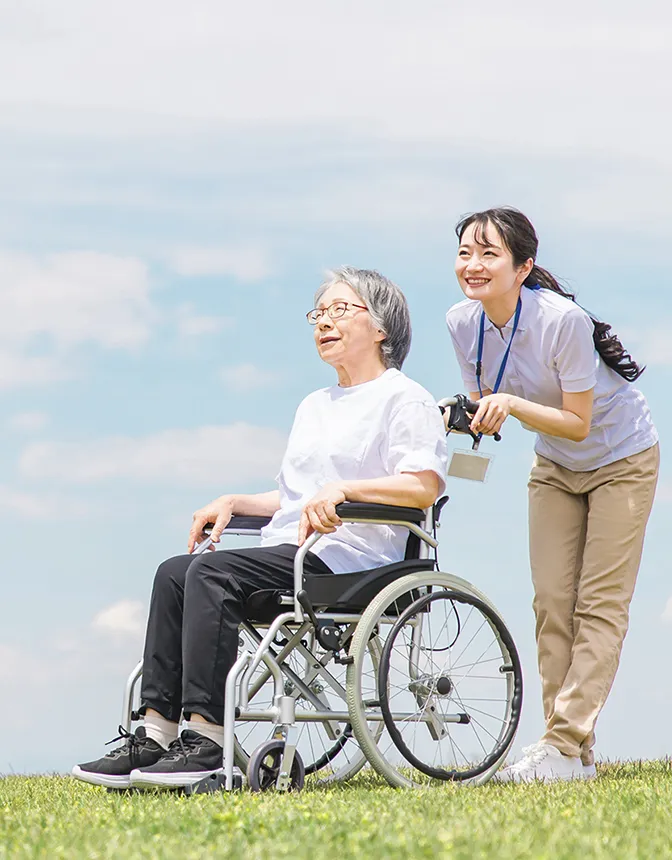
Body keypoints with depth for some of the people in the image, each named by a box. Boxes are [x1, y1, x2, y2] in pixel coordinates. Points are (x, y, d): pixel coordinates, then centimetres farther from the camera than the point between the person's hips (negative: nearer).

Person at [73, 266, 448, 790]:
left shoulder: (404, 398, 2)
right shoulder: (315, 406, 30)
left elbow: (426, 486, -12)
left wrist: (342, 490, -21)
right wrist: (234, 502, 15)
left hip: (351, 557, -8)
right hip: (292, 553, 8)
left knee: (212, 572, -28)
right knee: (175, 572, -16)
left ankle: (207, 741, -33)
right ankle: (155, 736, -22)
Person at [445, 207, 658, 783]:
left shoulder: (563, 320, -32)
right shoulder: (463, 323, -13)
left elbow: (578, 422, -26)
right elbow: (486, 406, -2)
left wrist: (513, 405, -40)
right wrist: (465, 414, -24)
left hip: (621, 459, -6)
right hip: (556, 467, 6)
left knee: (600, 603, -9)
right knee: (551, 602, -1)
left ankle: (564, 747, -12)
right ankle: (575, 756, 2)